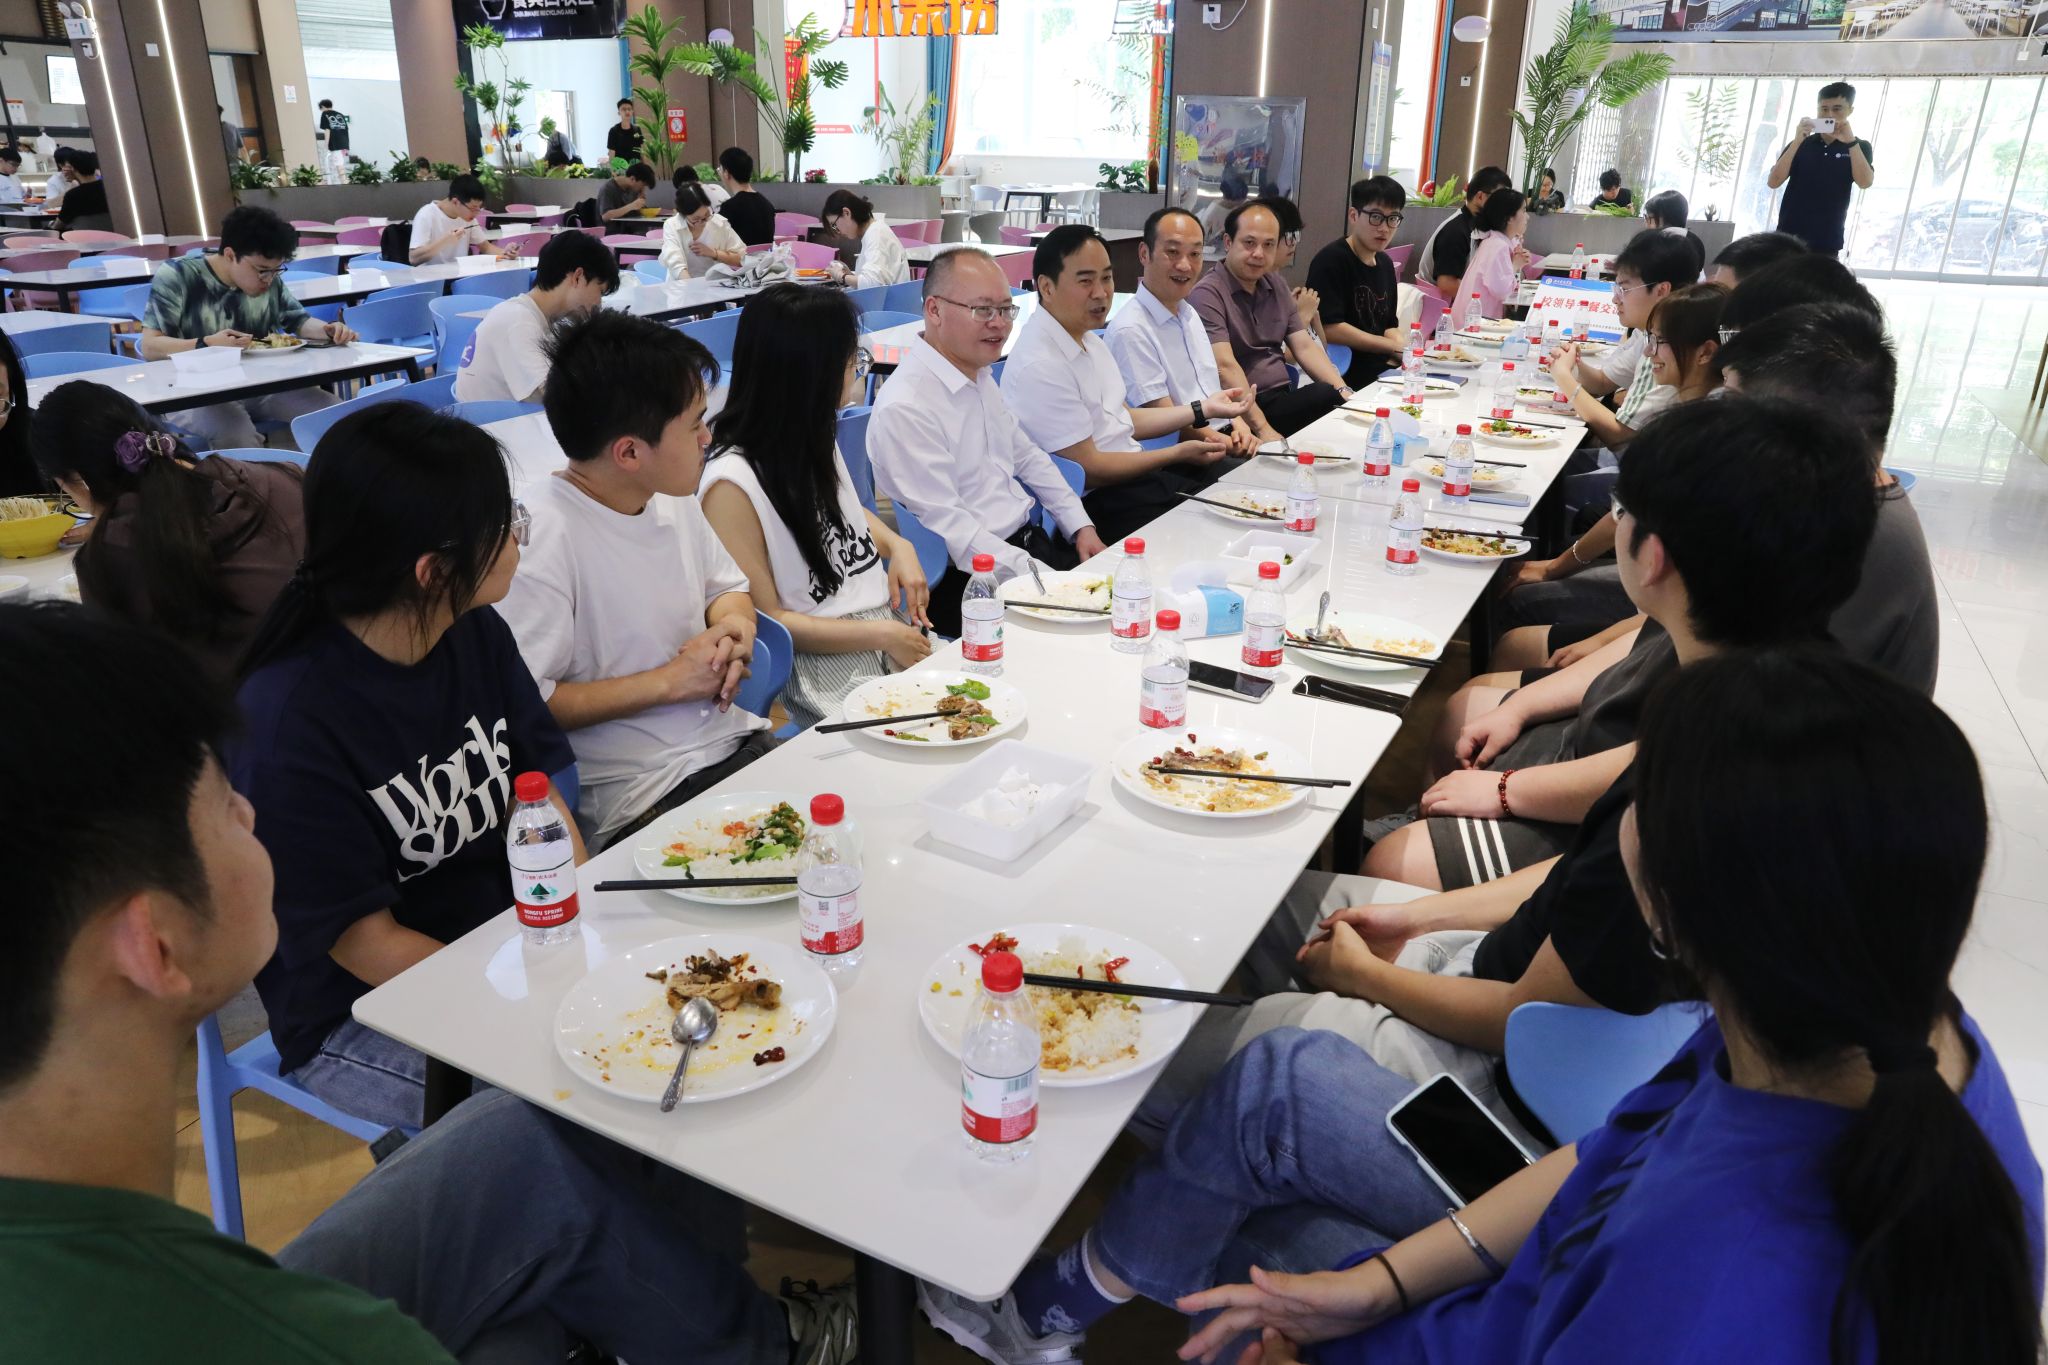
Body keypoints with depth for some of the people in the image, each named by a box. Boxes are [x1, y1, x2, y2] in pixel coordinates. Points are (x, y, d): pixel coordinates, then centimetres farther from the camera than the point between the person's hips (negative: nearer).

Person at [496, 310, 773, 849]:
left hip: (737, 741, 8)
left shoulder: (672, 493, 5)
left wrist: (735, 626, -2)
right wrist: (668, 681, -16)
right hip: (645, 795, -7)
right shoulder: (544, 535, -18)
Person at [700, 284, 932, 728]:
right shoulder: (732, 483, -16)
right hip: (829, 673, -7)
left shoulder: (817, 436, 7)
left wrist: (898, 547, 6)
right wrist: (881, 635, -14)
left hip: (897, 629, 8)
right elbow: (766, 621, -12)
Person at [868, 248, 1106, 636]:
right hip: (969, 581, -9)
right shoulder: (905, 408, -18)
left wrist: (1080, 527, 10)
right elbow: (946, 525, -20)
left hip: (1030, 541, 9)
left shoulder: (980, 377, 13)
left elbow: (1028, 458, 22)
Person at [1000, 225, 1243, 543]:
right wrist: (1178, 453, -10)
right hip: (1096, 502, -9)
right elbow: (1088, 469, -18)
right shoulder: (1040, 366, -21)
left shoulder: (1087, 337, 9)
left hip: (1135, 470, 10)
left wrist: (1204, 410, 15)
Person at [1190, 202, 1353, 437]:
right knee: (1327, 397, -29)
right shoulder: (1208, 294, -10)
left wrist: (1344, 391, -3)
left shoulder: (1276, 285, 17)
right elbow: (1225, 366, -20)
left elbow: (1304, 347, 14)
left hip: (1285, 398, 8)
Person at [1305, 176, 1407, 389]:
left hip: (1381, 373, 8)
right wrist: (1396, 347, -12)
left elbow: (1389, 326, 19)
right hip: (1345, 378, -8)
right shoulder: (1331, 260, -9)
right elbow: (1329, 329, -17)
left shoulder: (1385, 264, 16)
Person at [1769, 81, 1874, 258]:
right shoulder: (1800, 144, 9)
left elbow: (1865, 182, -10)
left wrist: (1850, 141, -16)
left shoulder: (1859, 147, 8)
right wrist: (1797, 141, -14)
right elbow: (1773, 182, -5)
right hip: (1789, 238, 1)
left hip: (1826, 245, 0)